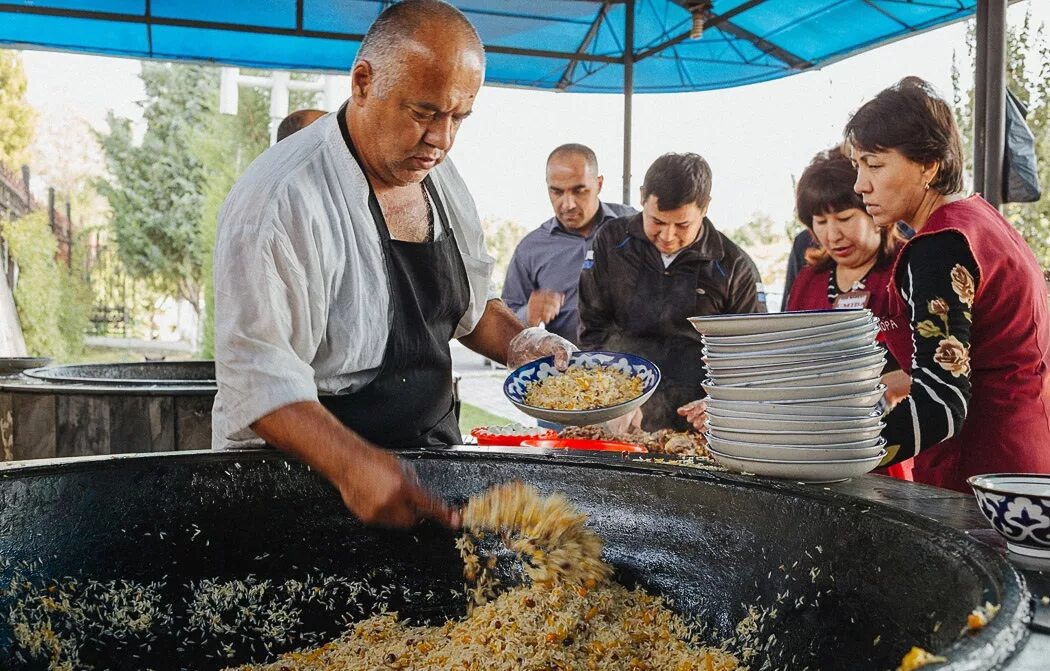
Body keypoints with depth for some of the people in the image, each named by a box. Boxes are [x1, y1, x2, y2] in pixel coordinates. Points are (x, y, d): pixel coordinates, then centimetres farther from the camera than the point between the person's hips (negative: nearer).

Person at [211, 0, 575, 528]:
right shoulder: (282, 198, -21)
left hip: (430, 455, 6)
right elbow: (257, 375, -25)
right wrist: (352, 466, -37)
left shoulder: (440, 178, 3)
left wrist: (517, 342, -3)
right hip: (308, 469, -6)